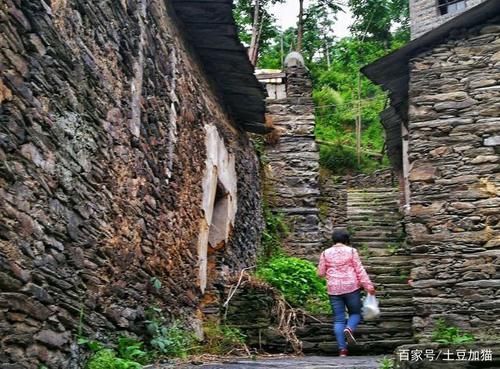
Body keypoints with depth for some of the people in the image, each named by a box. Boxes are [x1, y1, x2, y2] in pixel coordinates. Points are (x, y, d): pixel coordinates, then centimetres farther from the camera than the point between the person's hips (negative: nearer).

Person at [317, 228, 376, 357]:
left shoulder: (325, 253, 3)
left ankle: (342, 349, 0)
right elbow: (360, 270, -4)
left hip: (334, 289, 1)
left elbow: (320, 273, 5)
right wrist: (369, 286, -1)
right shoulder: (351, 251, 0)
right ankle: (349, 328, -15)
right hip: (351, 287, -1)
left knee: (338, 319, 6)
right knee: (355, 313, 17)